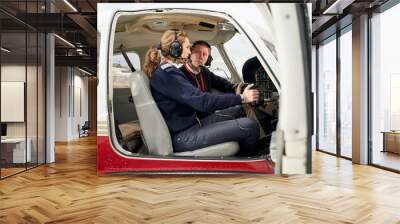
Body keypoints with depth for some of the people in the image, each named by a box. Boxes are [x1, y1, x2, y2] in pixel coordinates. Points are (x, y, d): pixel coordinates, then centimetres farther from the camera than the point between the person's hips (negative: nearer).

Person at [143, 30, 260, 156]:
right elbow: (203, 101, -25)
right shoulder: (167, 74, -20)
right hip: (182, 137, -10)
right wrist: (241, 98, -17)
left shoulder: (165, 71, 13)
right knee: (250, 126, -13)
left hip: (188, 125, 11)